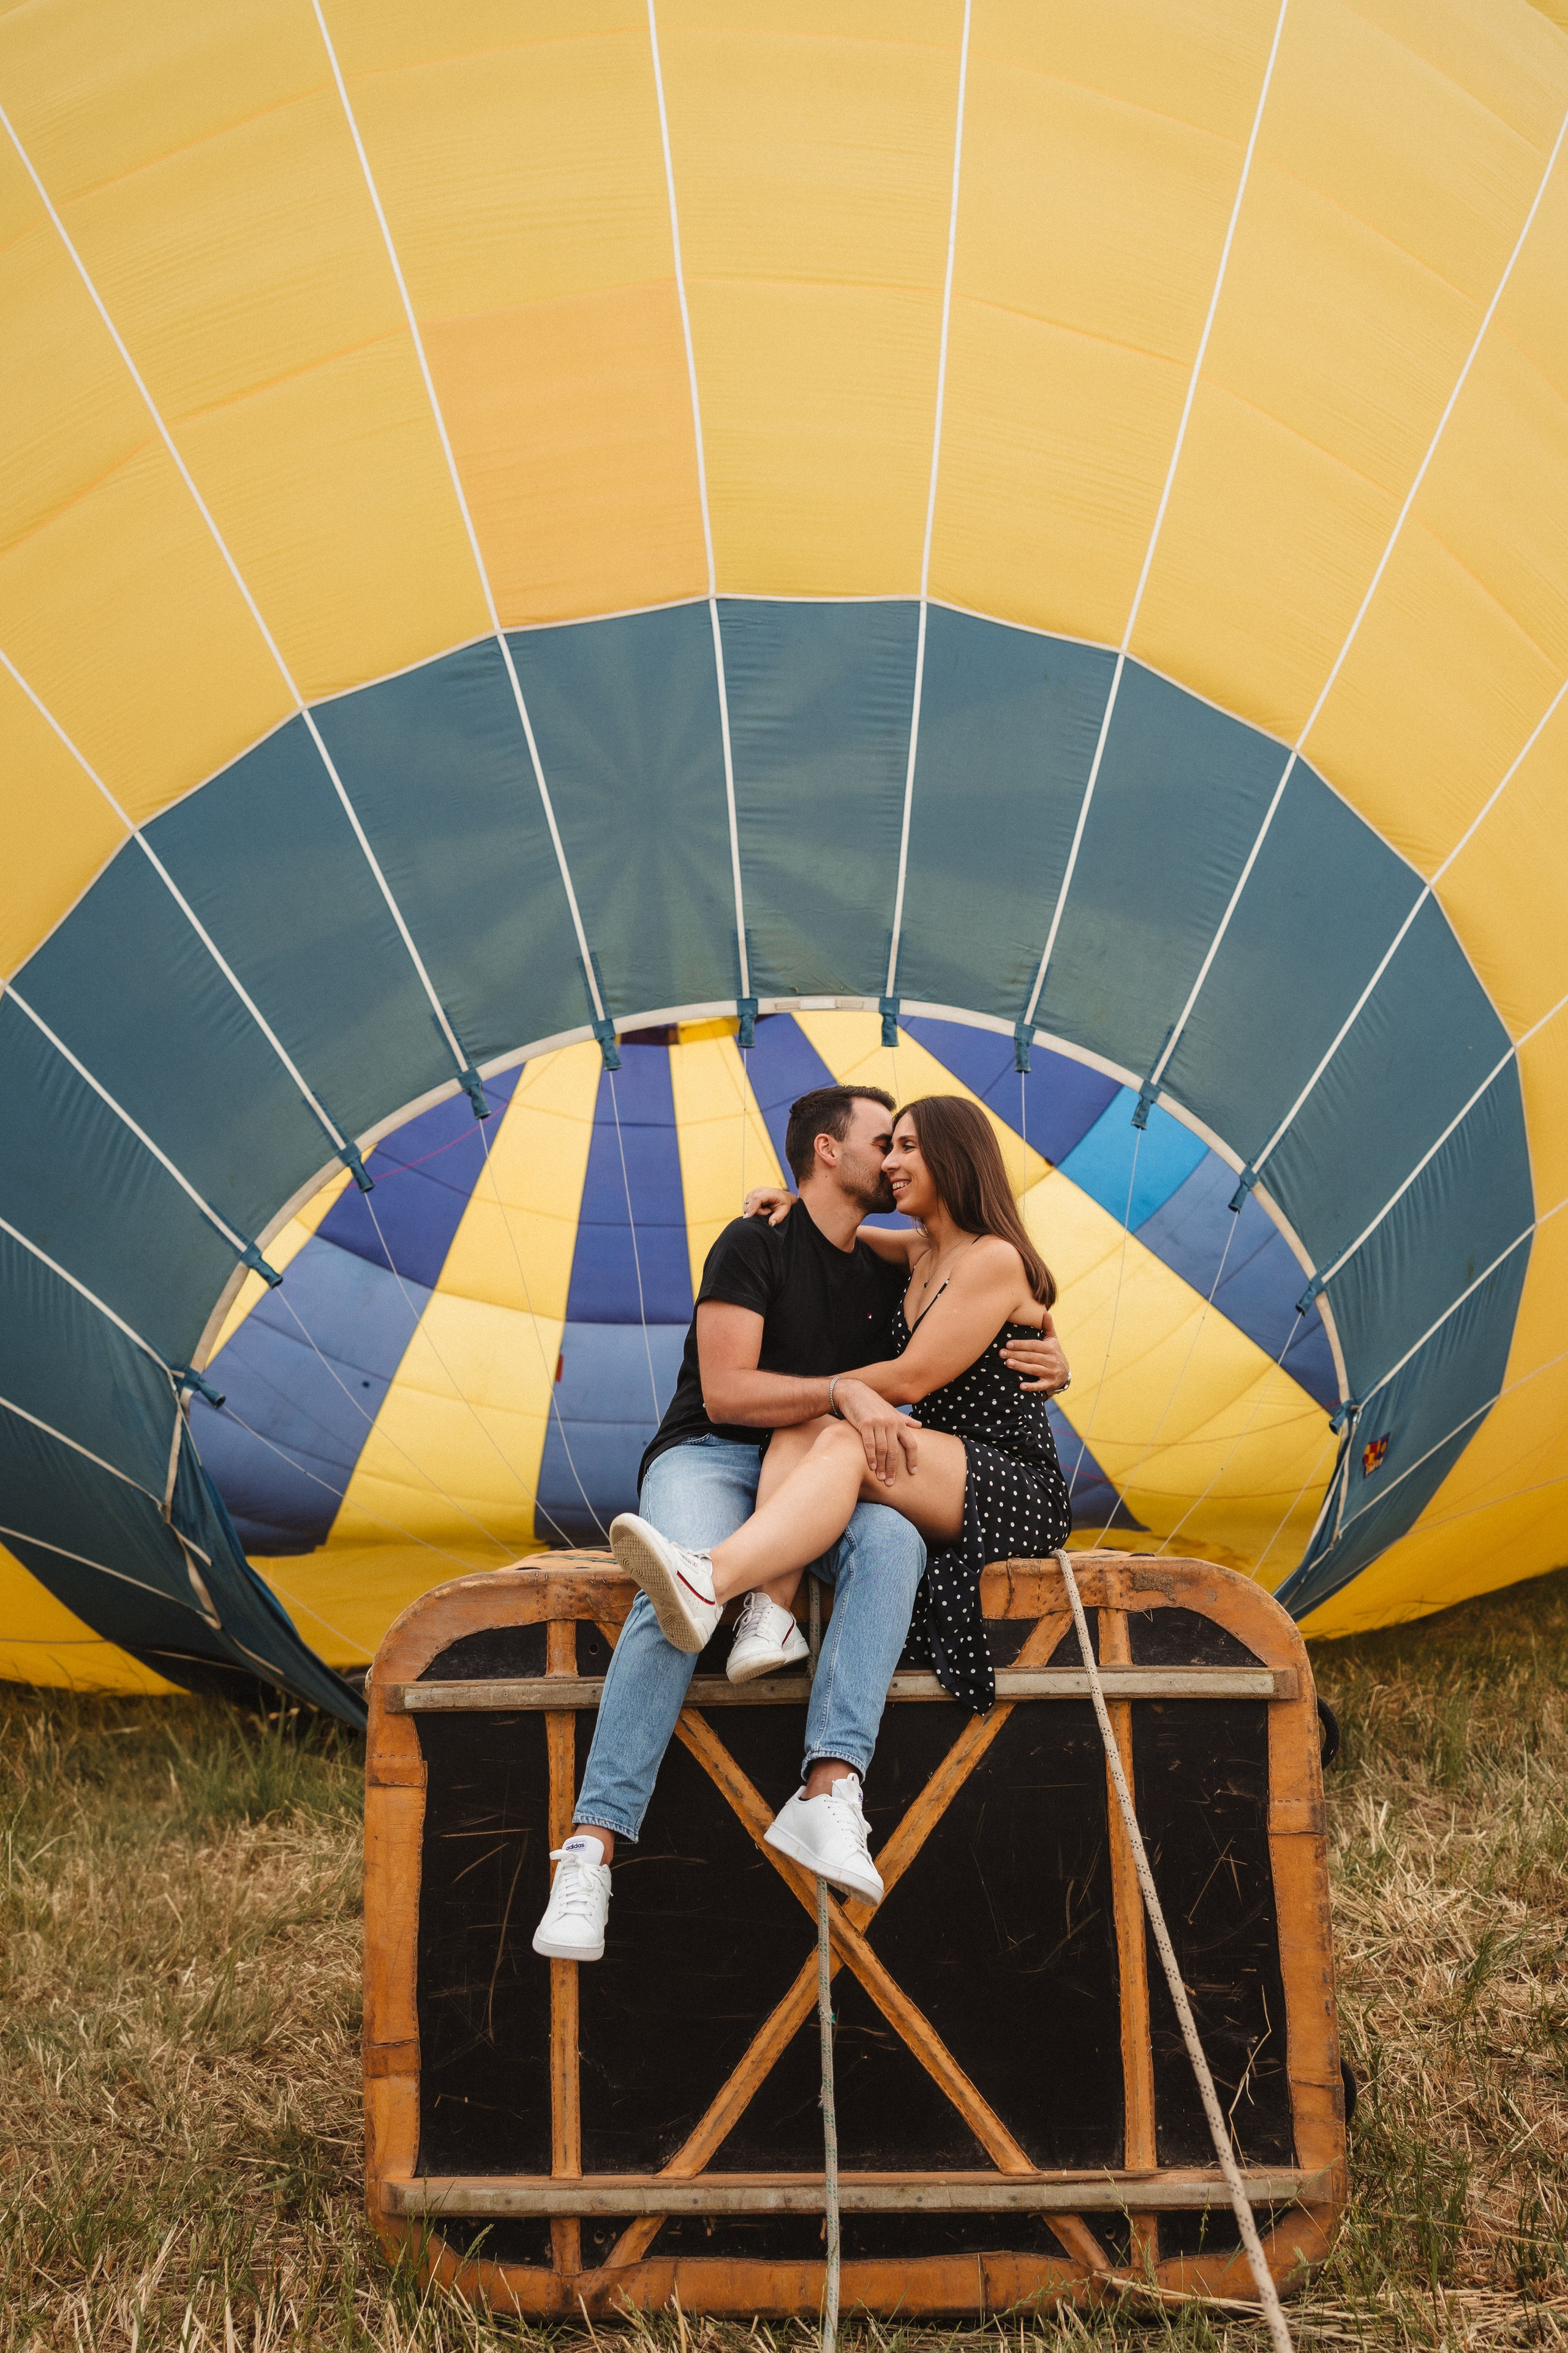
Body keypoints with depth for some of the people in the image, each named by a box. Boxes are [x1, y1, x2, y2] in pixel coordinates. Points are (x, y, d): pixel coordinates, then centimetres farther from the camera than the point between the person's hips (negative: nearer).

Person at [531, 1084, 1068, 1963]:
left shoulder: (888, 1277, 17)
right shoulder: (755, 1246, -2)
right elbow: (725, 1393, -11)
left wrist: (1047, 1362, 7)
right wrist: (842, 1389, -22)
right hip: (709, 1458, -4)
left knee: (893, 1541, -32)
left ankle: (832, 1793, -46)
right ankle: (593, 1849, -40)